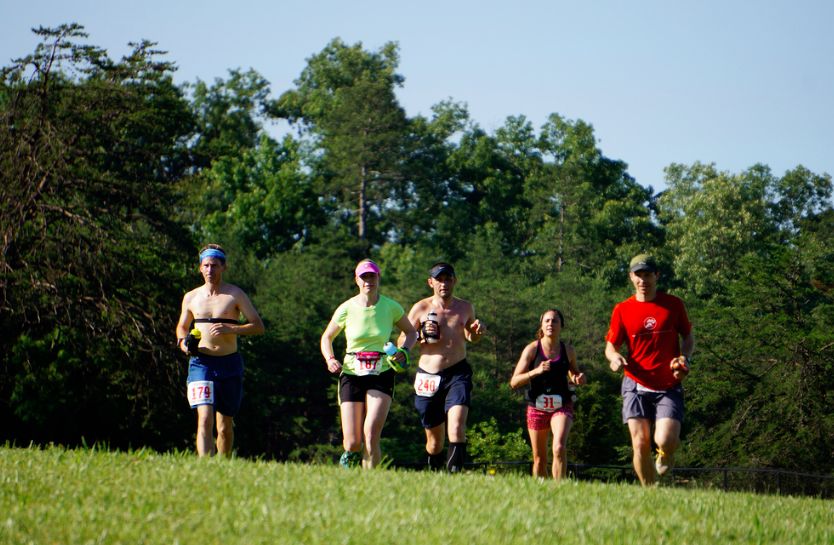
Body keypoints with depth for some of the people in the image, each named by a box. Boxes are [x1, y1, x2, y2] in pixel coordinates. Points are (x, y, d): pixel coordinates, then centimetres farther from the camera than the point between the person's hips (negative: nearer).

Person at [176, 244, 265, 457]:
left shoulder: (235, 294, 1)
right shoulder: (191, 298, 10)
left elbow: (258, 326, -2)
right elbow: (182, 326, 26)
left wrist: (230, 329, -17)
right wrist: (182, 342, 3)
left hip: (229, 363, 0)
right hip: (201, 362, 0)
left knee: (225, 426, 8)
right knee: (205, 419, -18)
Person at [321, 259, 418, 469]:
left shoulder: (391, 307, -1)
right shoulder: (347, 309, -2)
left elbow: (411, 332, 15)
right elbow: (327, 337, 13)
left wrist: (404, 351, -6)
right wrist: (330, 359, -7)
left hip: (382, 375, -1)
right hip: (352, 374, 1)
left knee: (371, 434, -21)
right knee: (353, 443, -5)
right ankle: (349, 456, 32)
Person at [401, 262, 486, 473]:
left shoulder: (465, 308, 8)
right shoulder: (421, 309, 3)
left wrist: (477, 331, 2)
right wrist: (422, 336, -12)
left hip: (458, 373, 0)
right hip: (429, 376, 0)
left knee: (456, 425, -25)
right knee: (435, 440, 7)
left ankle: (455, 473, -27)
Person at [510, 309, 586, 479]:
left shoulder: (568, 351, 4)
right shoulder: (532, 349, -2)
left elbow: (574, 372, 25)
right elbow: (514, 382, -5)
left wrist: (579, 378, 1)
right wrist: (536, 371, -21)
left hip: (562, 406, 0)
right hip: (537, 407, 0)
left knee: (559, 448, -24)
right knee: (539, 460, 7)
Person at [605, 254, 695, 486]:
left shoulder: (673, 304, 3)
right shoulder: (622, 310, 4)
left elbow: (689, 337, 13)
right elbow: (611, 345, 9)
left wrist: (685, 358, -7)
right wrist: (615, 357, -14)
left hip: (669, 386, -1)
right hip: (636, 385, 1)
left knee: (665, 441, -17)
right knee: (640, 443, -9)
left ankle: (667, 451, 22)